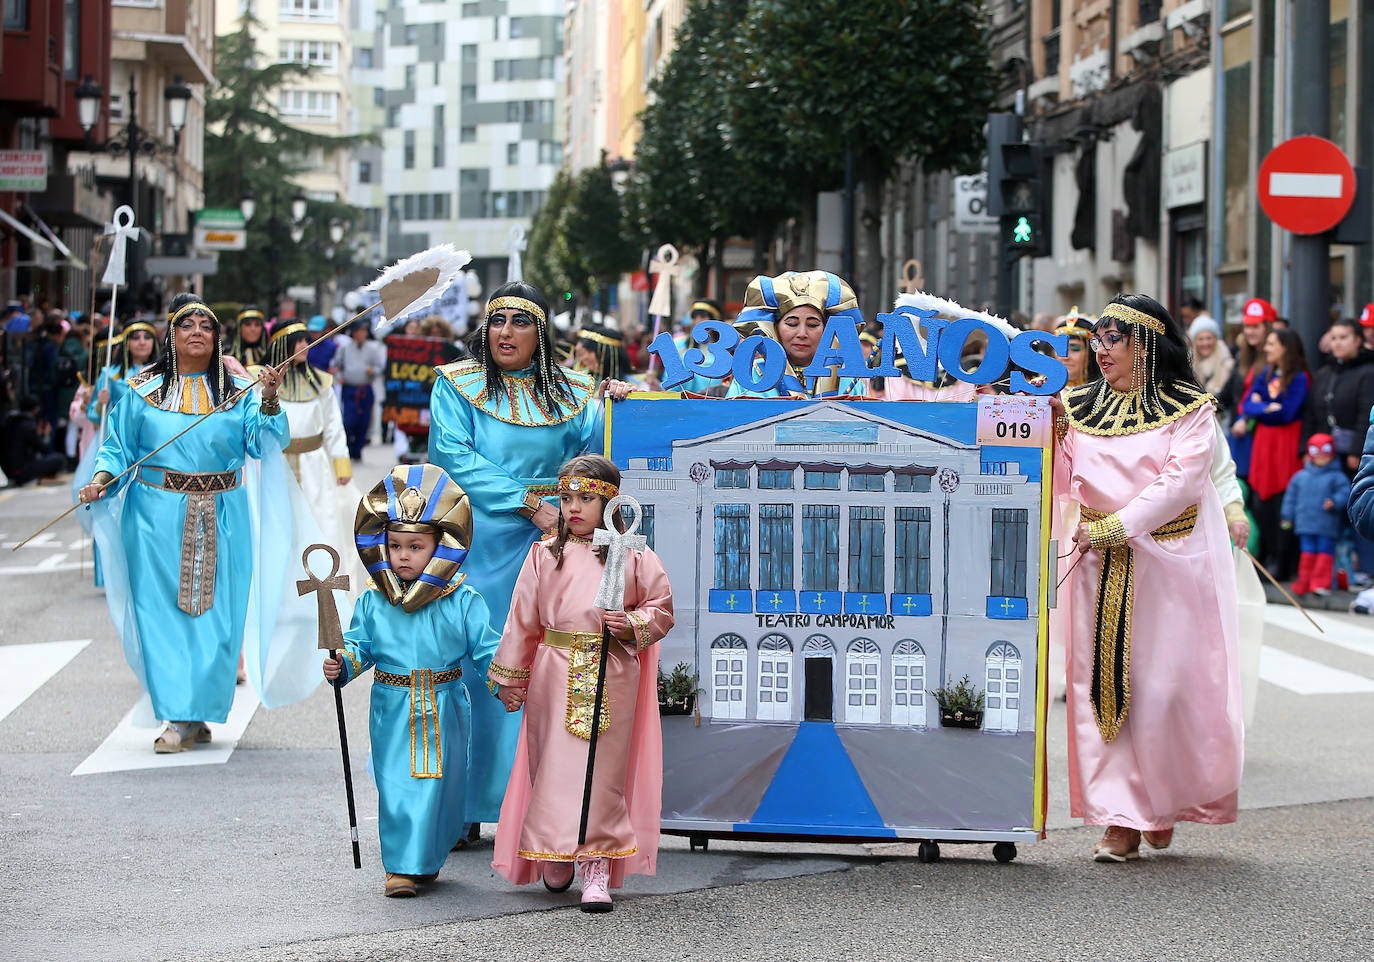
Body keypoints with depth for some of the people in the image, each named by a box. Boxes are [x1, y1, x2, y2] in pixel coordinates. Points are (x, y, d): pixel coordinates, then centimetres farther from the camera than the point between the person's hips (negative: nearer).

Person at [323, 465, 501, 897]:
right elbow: (359, 645, 7)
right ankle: (400, 867, 4)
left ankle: (428, 858, 25)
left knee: (440, 785, 6)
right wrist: (342, 666, -12)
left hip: (443, 712, 0)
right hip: (393, 714, 0)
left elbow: (486, 649, -2)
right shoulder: (373, 603, 1)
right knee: (397, 788, -4)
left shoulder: (462, 602, -3)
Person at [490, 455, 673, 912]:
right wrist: (511, 678, 12)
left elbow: (661, 610, 8)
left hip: (612, 678, -1)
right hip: (556, 677, 1)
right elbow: (522, 619, 10)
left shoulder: (633, 557, 2)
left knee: (603, 773, -2)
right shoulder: (544, 555, 4)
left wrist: (631, 624, -12)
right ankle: (554, 857, 22)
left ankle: (597, 867, 1)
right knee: (553, 768, 3)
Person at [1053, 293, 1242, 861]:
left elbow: (1179, 482, -14)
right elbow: (1064, 484, 6)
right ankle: (1122, 819, 0)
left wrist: (1115, 526, -21)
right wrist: (1053, 432, -10)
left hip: (1170, 562, -4)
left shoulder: (1188, 409, -2)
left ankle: (1166, 805, 16)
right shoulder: (1081, 407, 11)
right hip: (1101, 565, 4)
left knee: (1166, 685, -4)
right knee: (1104, 685, -2)